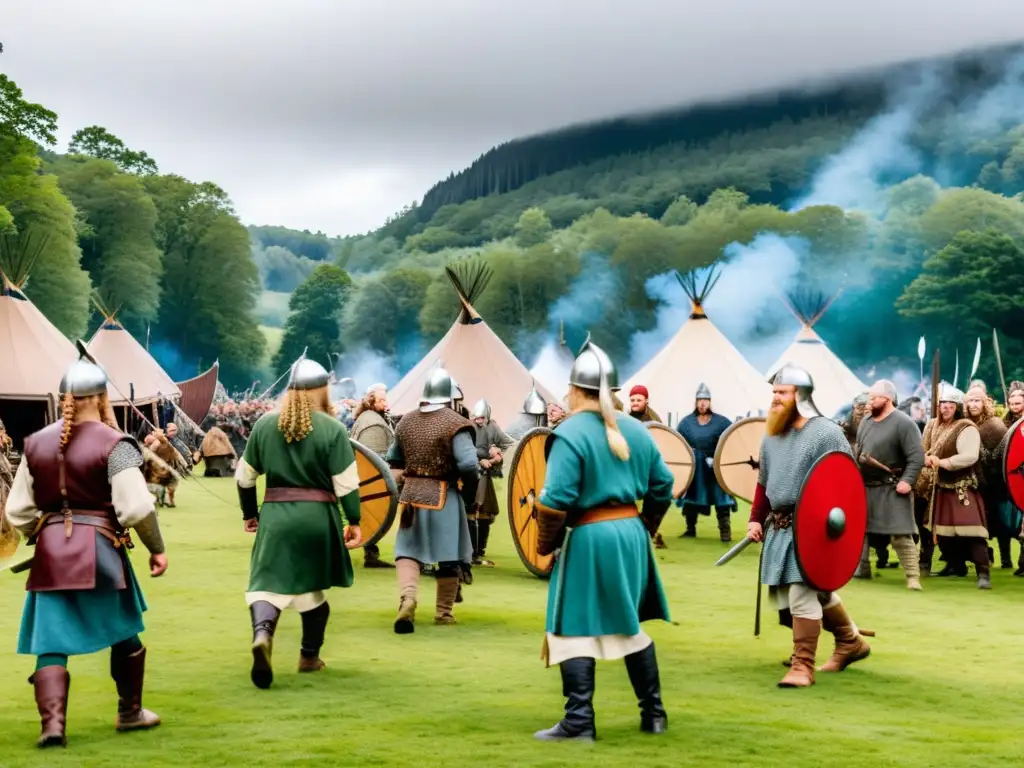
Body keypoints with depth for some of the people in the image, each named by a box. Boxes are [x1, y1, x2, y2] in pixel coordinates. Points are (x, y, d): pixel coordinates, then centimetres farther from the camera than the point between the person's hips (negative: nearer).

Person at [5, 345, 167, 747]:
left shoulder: (37, 443, 6)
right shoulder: (114, 444, -11)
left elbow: (18, 509, 9)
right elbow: (137, 507, -17)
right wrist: (156, 548, -3)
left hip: (49, 552, 3)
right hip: (100, 549, -3)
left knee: (51, 642, 5)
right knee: (124, 632, 17)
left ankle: (53, 724, -8)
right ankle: (130, 711, 29)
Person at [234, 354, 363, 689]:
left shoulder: (265, 424, 5)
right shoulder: (332, 429, -5)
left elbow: (244, 476, 12)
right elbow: (346, 482, -8)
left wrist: (249, 513, 24)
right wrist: (354, 521, 2)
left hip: (274, 514, 1)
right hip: (318, 516, -1)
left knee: (268, 582, -2)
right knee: (314, 585, 18)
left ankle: (262, 633, -32)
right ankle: (310, 656, 27)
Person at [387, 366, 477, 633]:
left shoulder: (406, 421, 6)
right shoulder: (455, 423, -13)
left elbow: (394, 459, 19)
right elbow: (469, 464, -21)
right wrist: (469, 494, -6)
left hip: (411, 493, 4)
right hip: (443, 496, -4)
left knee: (408, 550, 11)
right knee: (449, 555, 10)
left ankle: (407, 599, -13)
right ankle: (443, 612, 17)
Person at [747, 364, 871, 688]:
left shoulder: (826, 433, -12)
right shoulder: (771, 435, 11)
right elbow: (764, 481, 19)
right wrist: (756, 519, 12)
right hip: (780, 526, 8)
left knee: (801, 594, -11)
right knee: (818, 591, 17)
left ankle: (803, 666, -4)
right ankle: (851, 642, 36)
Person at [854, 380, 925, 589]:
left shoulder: (904, 423, -13)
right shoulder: (866, 421, 10)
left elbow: (917, 457, -17)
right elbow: (857, 450, 19)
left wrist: (907, 481, -25)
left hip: (892, 489, -7)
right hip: (864, 487, 7)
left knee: (901, 535, -9)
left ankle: (913, 577, -7)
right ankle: (861, 569, 26)